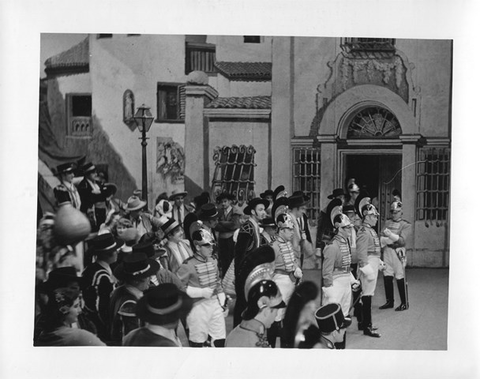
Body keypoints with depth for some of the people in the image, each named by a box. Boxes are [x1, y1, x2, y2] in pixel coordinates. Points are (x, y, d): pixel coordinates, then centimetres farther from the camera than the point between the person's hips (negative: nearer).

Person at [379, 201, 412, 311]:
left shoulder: (406, 225, -1)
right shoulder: (388, 222, 14)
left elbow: (402, 241, -14)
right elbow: (381, 238, 6)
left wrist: (390, 234, -23)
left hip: (398, 253, -5)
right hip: (387, 251, 5)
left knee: (400, 278, -3)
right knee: (387, 277, 7)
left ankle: (404, 303, 7)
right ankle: (389, 301, 18)